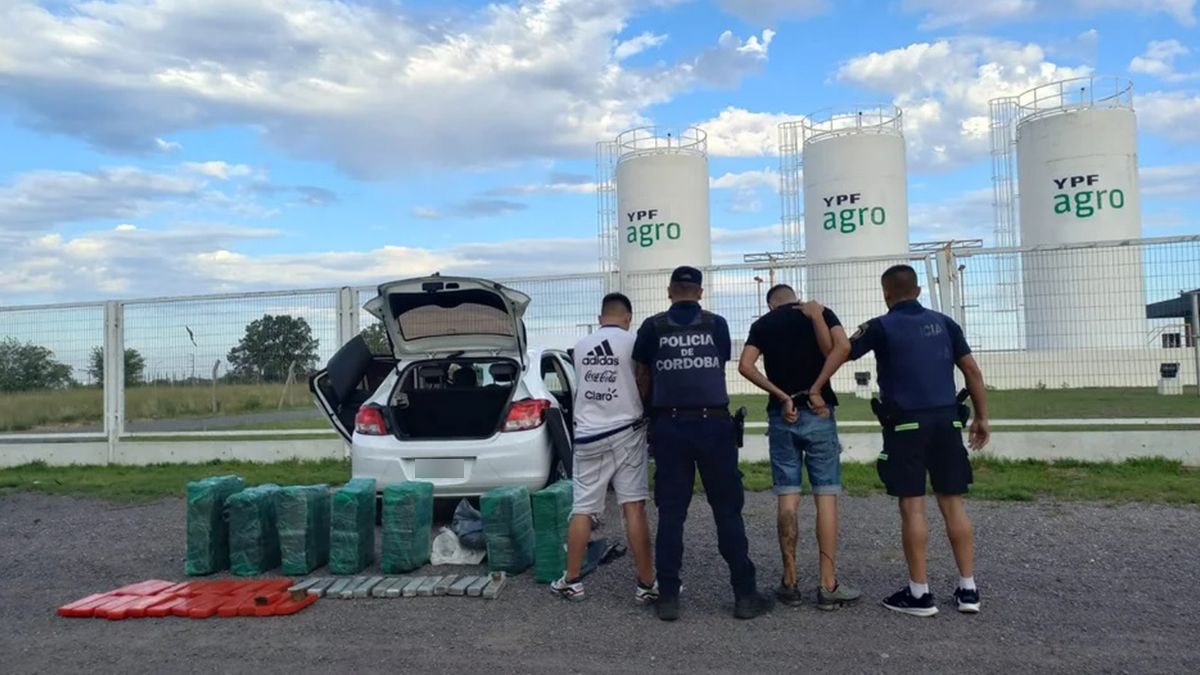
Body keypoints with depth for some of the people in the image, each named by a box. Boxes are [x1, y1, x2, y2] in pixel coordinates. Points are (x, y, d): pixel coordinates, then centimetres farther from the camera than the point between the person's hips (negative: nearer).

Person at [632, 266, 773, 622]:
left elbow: (642, 379, 13)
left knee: (671, 512, 5)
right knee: (727, 510, 6)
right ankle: (745, 594, 9)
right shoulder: (716, 324, 4)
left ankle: (668, 597, 8)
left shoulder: (652, 327, 4)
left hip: (669, 426, 1)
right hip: (713, 423, 0)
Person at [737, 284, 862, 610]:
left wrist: (780, 395, -6)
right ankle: (828, 586, 0)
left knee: (787, 499, 5)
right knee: (826, 497, 0)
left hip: (781, 416, 2)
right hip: (818, 413, -1)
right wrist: (818, 317, -4)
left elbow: (745, 366, -7)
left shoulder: (762, 324, 8)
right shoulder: (820, 312, 5)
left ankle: (790, 583, 8)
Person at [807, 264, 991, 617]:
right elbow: (972, 369, 10)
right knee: (953, 503, 10)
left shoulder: (883, 326, -1)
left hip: (907, 423, -4)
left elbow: (841, 352, -12)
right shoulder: (943, 322, 12)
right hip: (946, 420, 4)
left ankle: (919, 593, 6)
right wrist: (981, 417, 15)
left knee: (912, 507, 0)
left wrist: (815, 390, -8)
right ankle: (968, 589, 14)